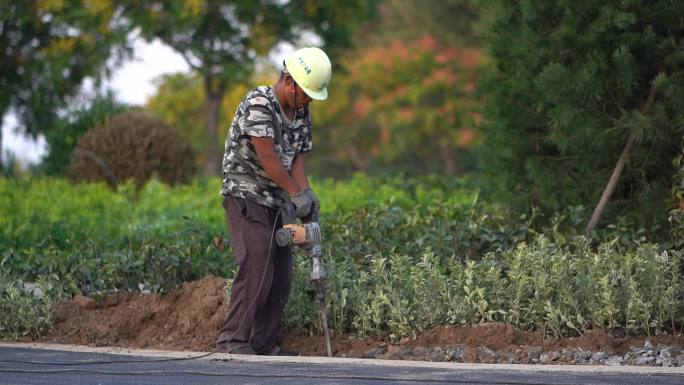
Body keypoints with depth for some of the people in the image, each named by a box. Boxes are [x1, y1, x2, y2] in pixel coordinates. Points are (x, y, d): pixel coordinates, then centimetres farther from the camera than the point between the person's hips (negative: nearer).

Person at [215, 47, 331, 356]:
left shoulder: (301, 113, 9)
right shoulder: (258, 104, -18)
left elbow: (298, 156, 8)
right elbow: (267, 157, -21)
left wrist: (306, 193, -9)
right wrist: (296, 193, -17)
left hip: (275, 203, 9)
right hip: (246, 197, -9)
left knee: (281, 276, 6)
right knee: (256, 270, -17)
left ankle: (266, 343, 13)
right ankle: (232, 340, -13)